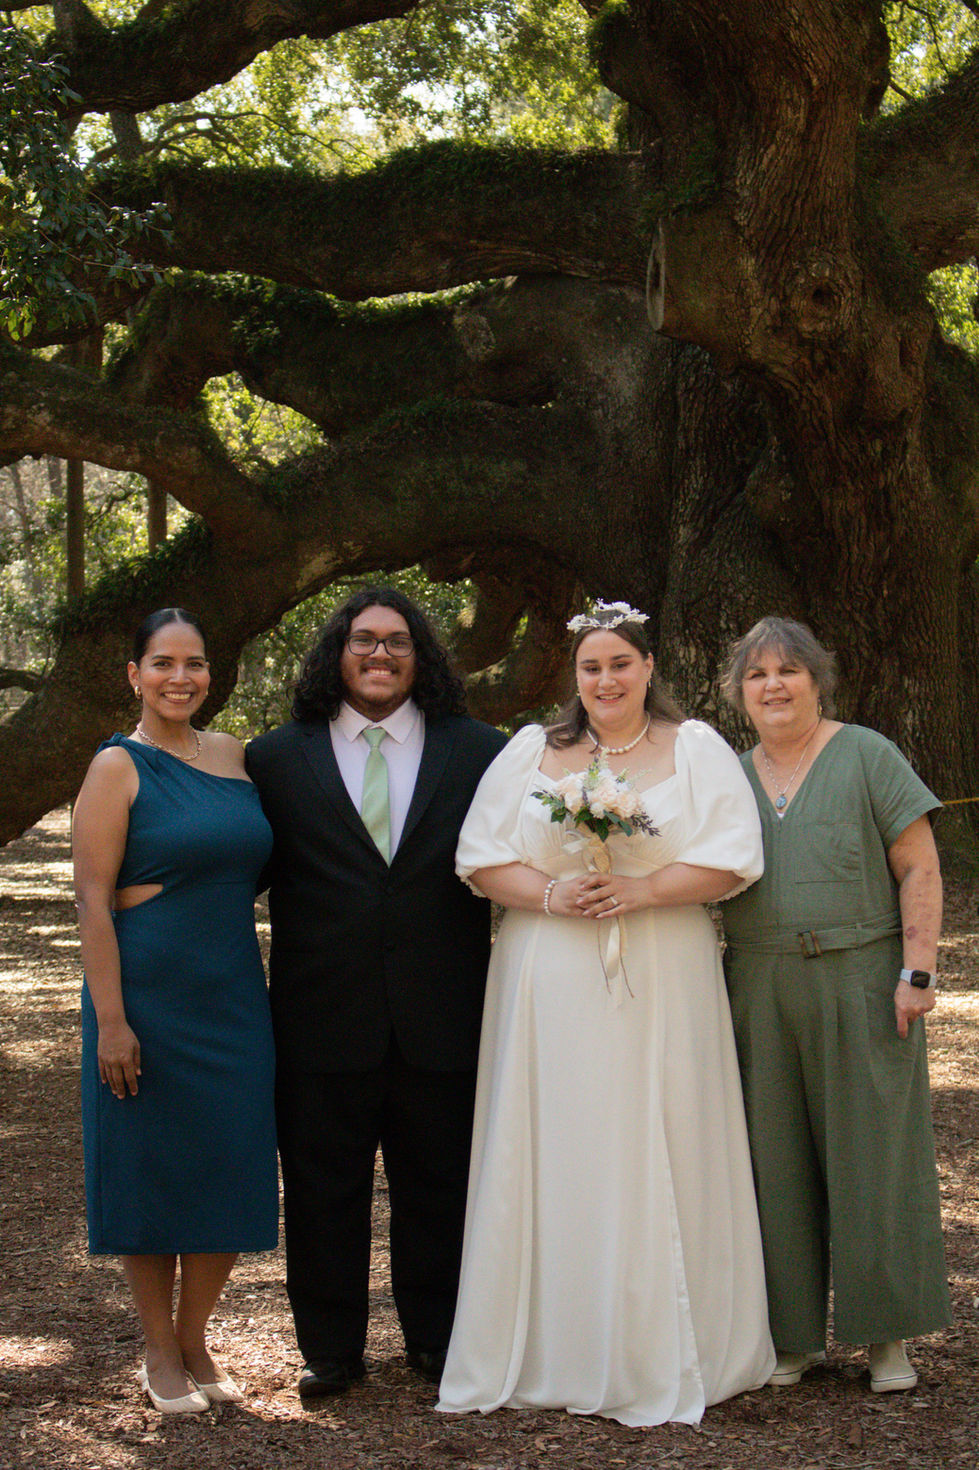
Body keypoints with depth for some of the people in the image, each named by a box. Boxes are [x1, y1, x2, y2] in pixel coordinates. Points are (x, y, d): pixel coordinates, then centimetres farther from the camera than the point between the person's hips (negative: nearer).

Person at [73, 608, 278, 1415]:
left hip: (234, 994, 5)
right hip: (148, 994, -5)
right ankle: (159, 1352, 20)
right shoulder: (118, 767, -7)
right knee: (152, 1166, 5)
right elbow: (92, 900, -11)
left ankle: (196, 1338, 26)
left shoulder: (237, 757, 8)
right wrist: (111, 1020, -17)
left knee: (231, 1169, 8)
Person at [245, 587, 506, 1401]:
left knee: (440, 1186, 10)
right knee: (324, 1189, 8)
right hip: (324, 1018, 0)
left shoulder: (478, 751, 5)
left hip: (441, 1019, 0)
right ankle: (330, 1349, 22)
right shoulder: (280, 758, 4)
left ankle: (438, 1339, 26)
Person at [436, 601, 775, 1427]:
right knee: (550, 1154, 1)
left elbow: (734, 859, -3)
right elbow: (480, 856, 5)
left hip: (661, 990, -1)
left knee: (656, 1159, -1)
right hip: (551, 988, 2)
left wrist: (640, 890, -15)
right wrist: (551, 894, -12)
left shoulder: (696, 750, 6)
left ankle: (660, 1358, 8)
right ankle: (547, 1350, 9)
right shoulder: (531, 752, 11)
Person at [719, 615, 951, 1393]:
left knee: (873, 1147, 0)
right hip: (761, 992, 4)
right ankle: (794, 1335, 14)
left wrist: (918, 971, -14)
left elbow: (919, 869, -5)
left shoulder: (867, 756, -1)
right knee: (777, 1159, 5)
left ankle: (890, 1336, 10)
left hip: (860, 982, -4)